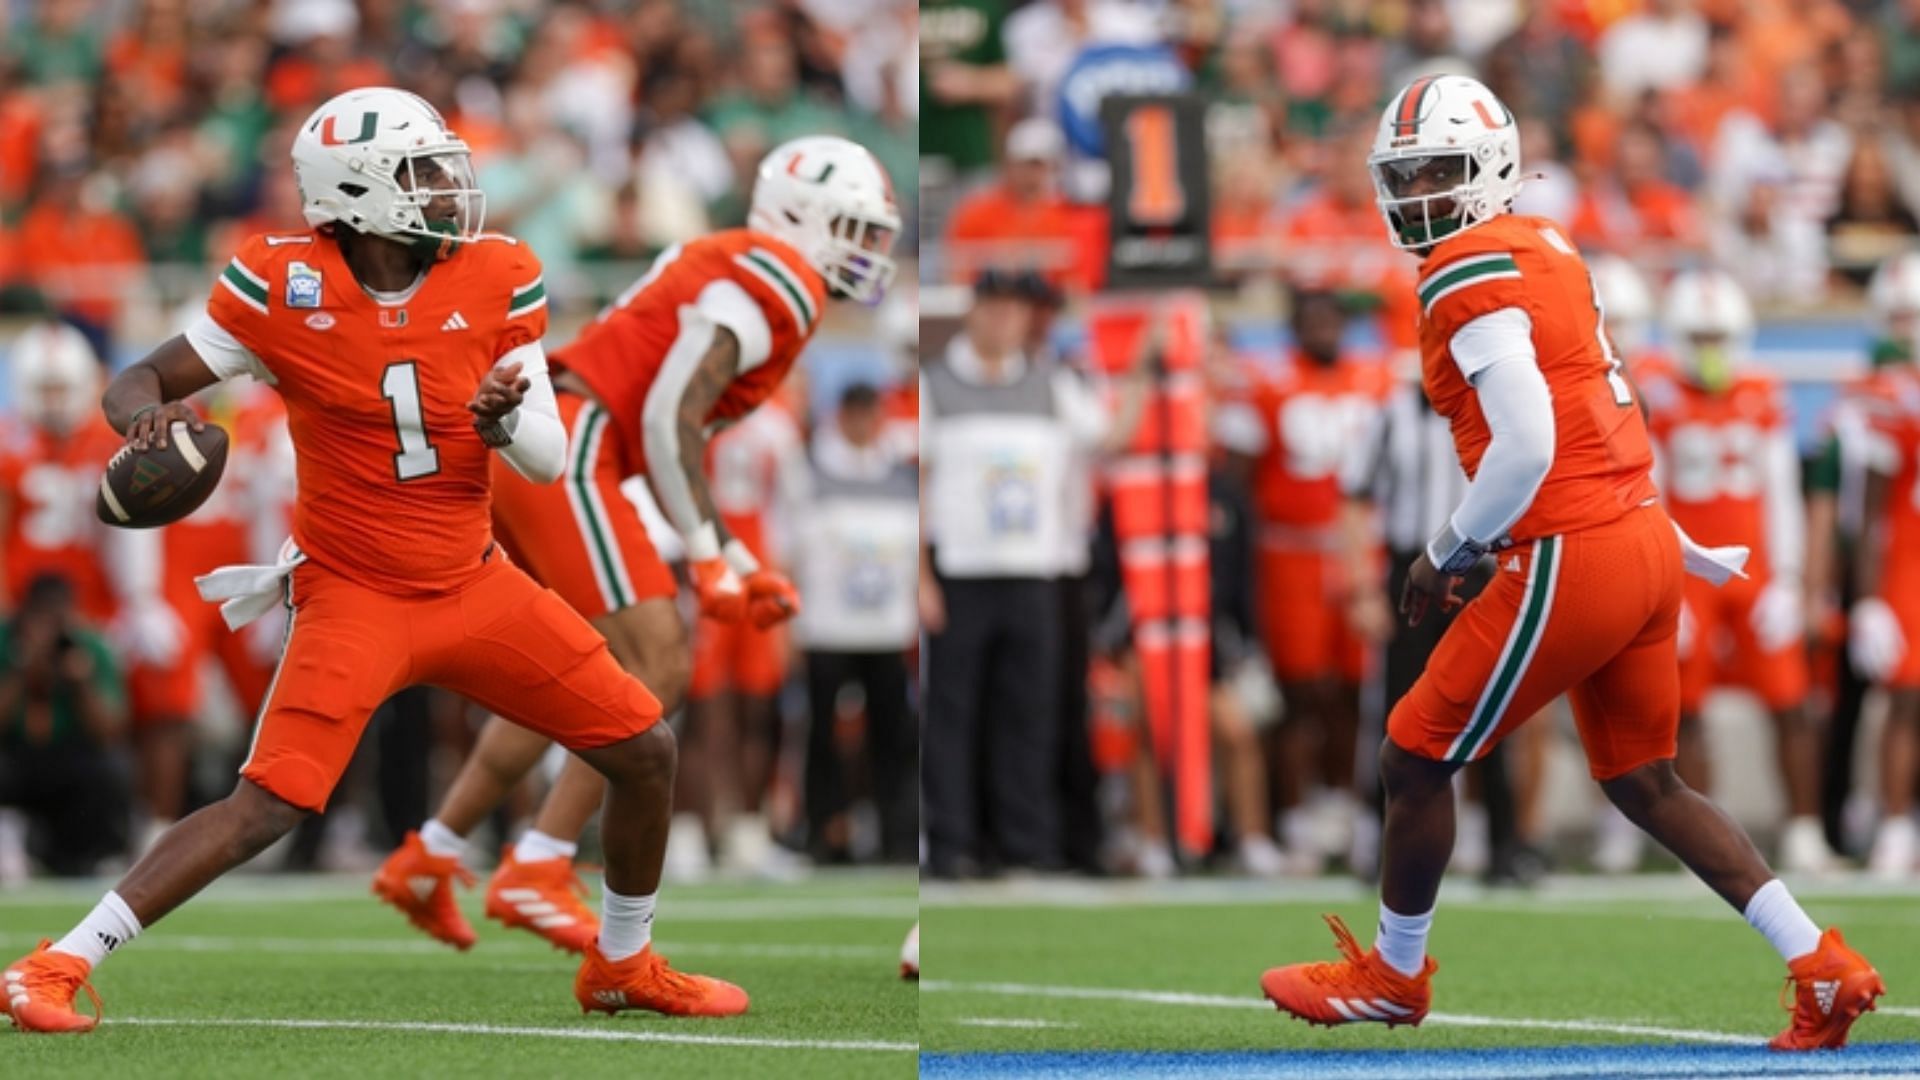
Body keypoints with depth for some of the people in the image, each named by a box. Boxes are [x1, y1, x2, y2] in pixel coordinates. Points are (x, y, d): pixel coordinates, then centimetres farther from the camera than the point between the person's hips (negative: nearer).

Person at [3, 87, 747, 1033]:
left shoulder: (495, 282, -5)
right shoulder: (284, 288, -14)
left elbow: (549, 462, -2)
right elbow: (136, 383, -8)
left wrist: (503, 422, -26)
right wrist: (147, 416, -33)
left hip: (476, 588, 5)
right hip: (354, 594, -5)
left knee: (645, 752, 8)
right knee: (265, 808, -20)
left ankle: (623, 965, 30)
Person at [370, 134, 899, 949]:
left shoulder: (733, 272, 23)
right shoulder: (776, 283, -8)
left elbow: (678, 452, 25)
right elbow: (669, 418, -16)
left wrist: (741, 567, 21)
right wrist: (709, 561, -13)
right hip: (562, 453, -10)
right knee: (656, 671, -9)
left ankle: (429, 858, 20)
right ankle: (536, 874, -10)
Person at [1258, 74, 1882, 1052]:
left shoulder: (1470, 277, -13)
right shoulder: (1545, 249, 15)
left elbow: (1526, 448, -21)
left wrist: (1445, 556, -8)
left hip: (1573, 561, -9)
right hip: (1642, 540, 9)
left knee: (1415, 758, 7)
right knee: (1645, 783, 18)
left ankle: (1393, 973, 24)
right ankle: (1823, 968, 12)